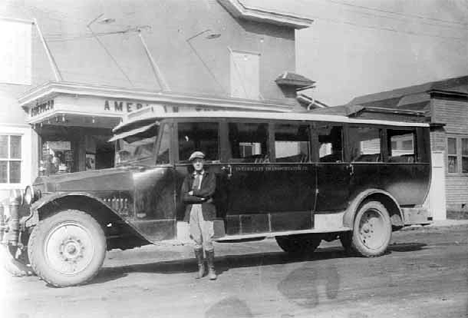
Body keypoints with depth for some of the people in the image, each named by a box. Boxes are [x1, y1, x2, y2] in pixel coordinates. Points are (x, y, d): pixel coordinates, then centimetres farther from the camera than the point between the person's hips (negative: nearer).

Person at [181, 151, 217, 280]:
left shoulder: (210, 176, 9)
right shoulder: (188, 178, 14)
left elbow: (210, 191, -9)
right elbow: (184, 197, 2)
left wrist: (193, 193, -4)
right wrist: (201, 198, -8)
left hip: (206, 211, -2)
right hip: (192, 211, 3)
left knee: (207, 241, -8)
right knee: (197, 241, 4)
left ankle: (211, 269, 1)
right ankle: (201, 268, 14)